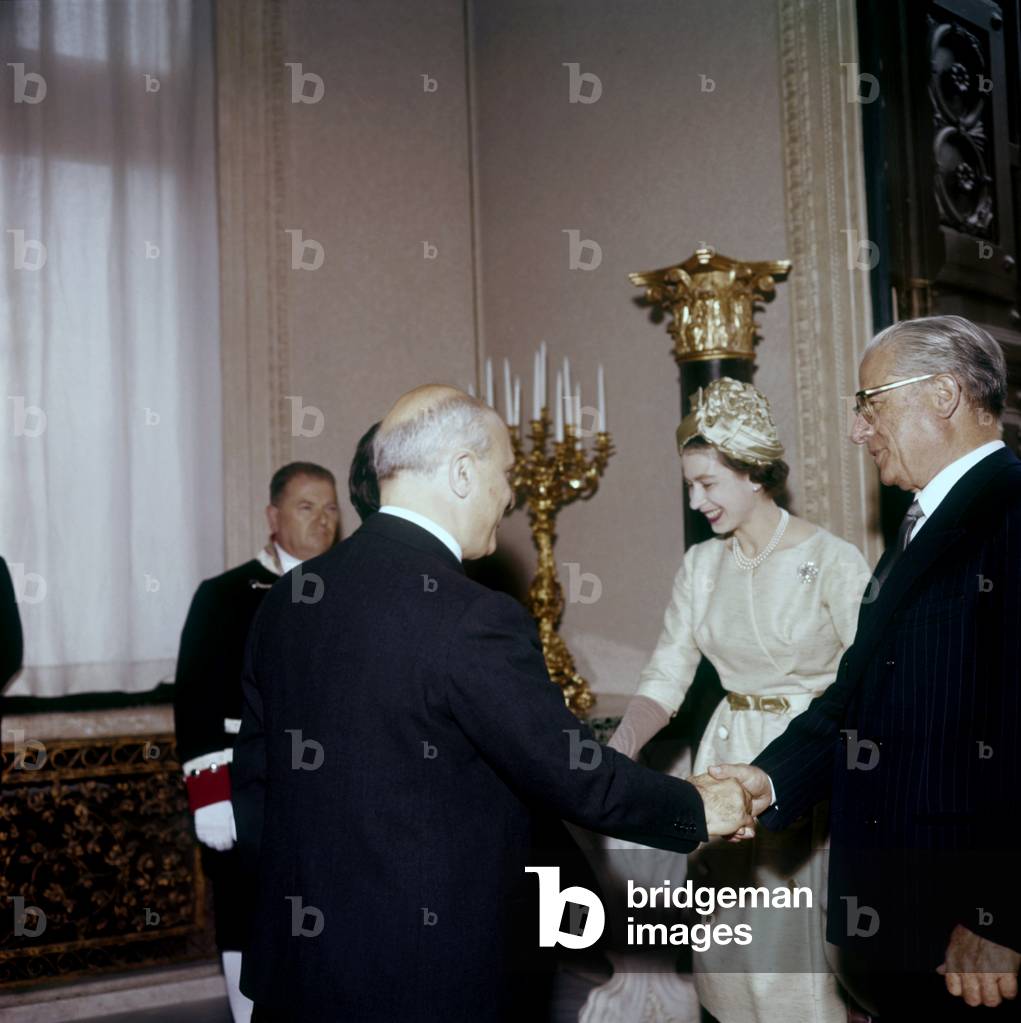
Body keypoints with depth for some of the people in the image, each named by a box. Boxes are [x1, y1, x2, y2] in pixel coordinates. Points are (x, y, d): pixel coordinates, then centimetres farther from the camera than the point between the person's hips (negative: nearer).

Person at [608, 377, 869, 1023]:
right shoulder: (701, 565, 3)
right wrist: (621, 746, -19)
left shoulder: (833, 562, -13)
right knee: (733, 942, 14)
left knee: (807, 944, 3)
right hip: (728, 761, 5)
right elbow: (668, 675, -1)